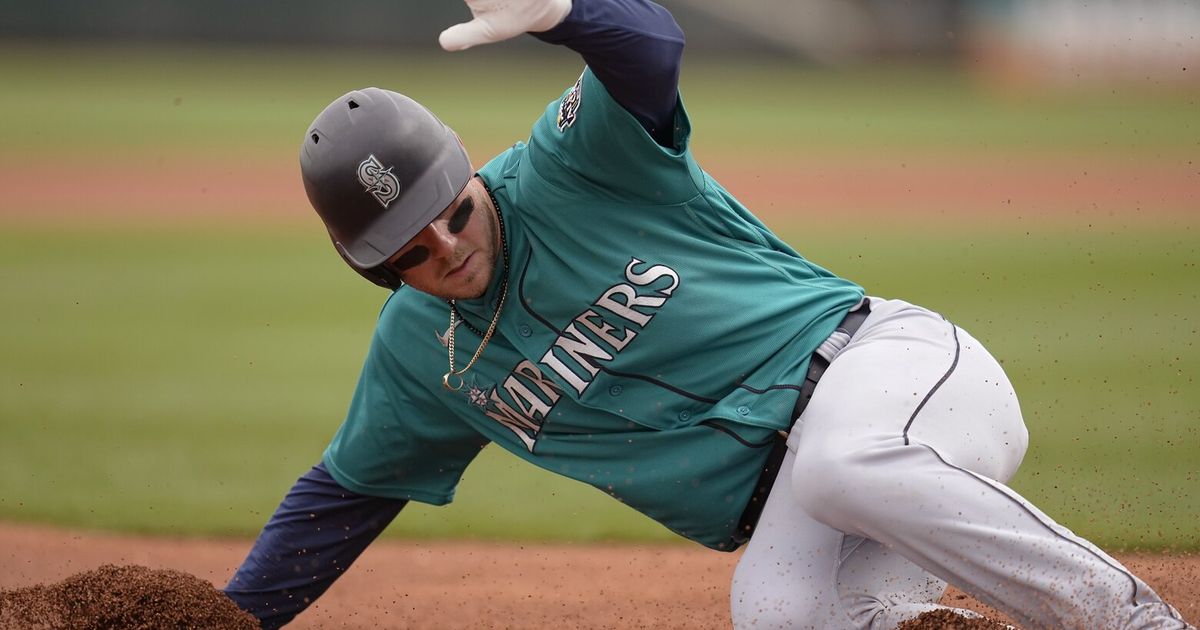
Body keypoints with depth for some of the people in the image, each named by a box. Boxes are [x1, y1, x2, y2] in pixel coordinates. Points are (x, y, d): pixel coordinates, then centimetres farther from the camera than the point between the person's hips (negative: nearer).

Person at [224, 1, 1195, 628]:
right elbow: (343, 491, 23)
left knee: (845, 462, -41)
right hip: (779, 502, 4)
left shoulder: (566, 170, -7)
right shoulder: (419, 352, 10)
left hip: (882, 364, -4)